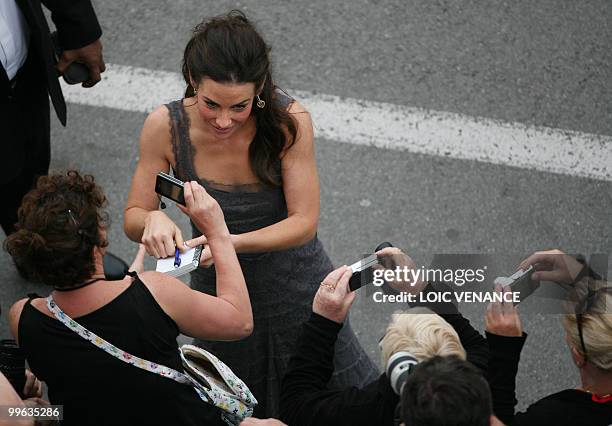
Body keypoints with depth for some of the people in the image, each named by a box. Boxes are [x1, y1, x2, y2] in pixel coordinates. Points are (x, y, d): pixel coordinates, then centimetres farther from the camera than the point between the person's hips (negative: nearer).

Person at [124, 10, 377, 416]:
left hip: (294, 285, -1)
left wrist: (230, 242, -37)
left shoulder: (289, 120, -26)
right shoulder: (164, 127, -21)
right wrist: (153, 220, -35)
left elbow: (303, 222, -22)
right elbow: (133, 217, -11)